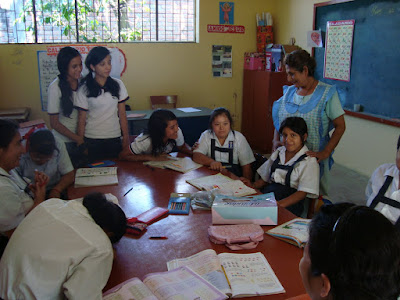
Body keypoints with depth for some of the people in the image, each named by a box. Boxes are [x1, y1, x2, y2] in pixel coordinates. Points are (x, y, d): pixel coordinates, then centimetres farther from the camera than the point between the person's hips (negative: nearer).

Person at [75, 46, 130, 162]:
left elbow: (122, 114, 5)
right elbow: (82, 119, -1)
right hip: (92, 141, -2)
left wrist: (126, 138, 3)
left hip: (114, 139, 2)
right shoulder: (84, 90, -4)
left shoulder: (118, 85, 2)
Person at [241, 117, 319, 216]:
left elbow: (302, 193, -10)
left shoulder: (309, 161, -1)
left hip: (288, 206, -5)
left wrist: (279, 204, -25)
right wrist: (252, 185, 3)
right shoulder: (278, 152, 18)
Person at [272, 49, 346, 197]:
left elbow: (340, 126, -6)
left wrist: (325, 153, -15)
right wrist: (276, 141, 2)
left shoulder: (327, 93, -5)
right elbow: (278, 121, 19)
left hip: (313, 157, -4)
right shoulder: (288, 92, 10)